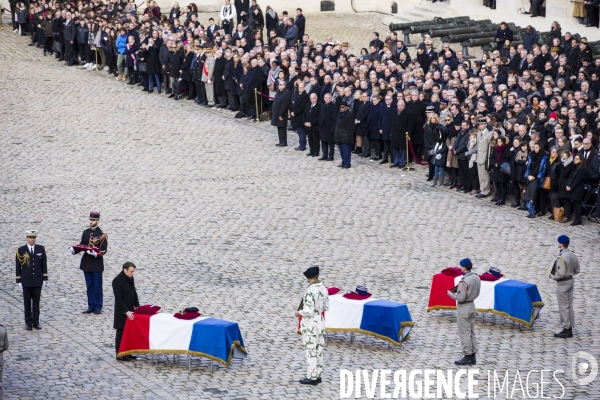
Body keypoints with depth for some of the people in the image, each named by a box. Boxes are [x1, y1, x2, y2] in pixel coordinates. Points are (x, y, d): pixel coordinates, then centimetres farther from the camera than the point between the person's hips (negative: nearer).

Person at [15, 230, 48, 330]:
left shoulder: (41, 249, 3)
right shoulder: (21, 250, -2)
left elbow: (44, 265, 6)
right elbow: (18, 266, 0)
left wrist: (45, 279, 2)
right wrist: (18, 281, -2)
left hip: (37, 281, 1)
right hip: (26, 281, -1)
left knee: (36, 302, 5)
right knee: (27, 303, 4)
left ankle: (36, 322, 11)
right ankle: (28, 323, 9)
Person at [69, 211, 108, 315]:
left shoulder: (102, 234, -8)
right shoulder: (86, 232, 9)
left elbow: (104, 250, -12)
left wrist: (96, 254, -29)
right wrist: (74, 250, -7)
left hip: (97, 264, -5)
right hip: (86, 263, 5)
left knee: (97, 286, 1)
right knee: (89, 286, 10)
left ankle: (98, 307, 7)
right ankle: (91, 306, 16)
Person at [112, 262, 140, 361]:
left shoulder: (130, 278, 7)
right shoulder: (117, 281, -18)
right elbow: (118, 299, -20)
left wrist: (137, 306, 7)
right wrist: (126, 311, -23)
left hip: (130, 310, 7)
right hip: (122, 312, -7)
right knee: (121, 332, 0)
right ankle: (119, 354, 7)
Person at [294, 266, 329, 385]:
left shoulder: (310, 291, -24)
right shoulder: (323, 288, 1)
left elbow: (308, 312, -24)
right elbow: (326, 307, 10)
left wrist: (299, 313, -7)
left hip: (310, 325, -8)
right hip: (320, 323, 8)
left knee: (311, 351, 2)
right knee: (318, 350, 16)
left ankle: (312, 378, 8)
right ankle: (318, 375, 25)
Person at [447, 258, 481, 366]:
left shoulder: (464, 281, -24)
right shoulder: (476, 278, 1)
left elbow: (461, 298, -23)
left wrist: (451, 294, -5)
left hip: (464, 308, -8)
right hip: (472, 305, 8)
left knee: (464, 333, 0)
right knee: (472, 332, 15)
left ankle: (468, 357, 3)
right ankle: (472, 356, 20)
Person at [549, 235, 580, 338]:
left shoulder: (562, 257, -24)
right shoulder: (573, 255, 2)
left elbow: (561, 274, -27)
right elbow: (577, 270, 9)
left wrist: (553, 277, -10)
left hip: (562, 283, -9)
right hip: (570, 281, 9)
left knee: (563, 306, 1)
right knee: (569, 305, 15)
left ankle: (566, 329, 6)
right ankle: (570, 329, 21)